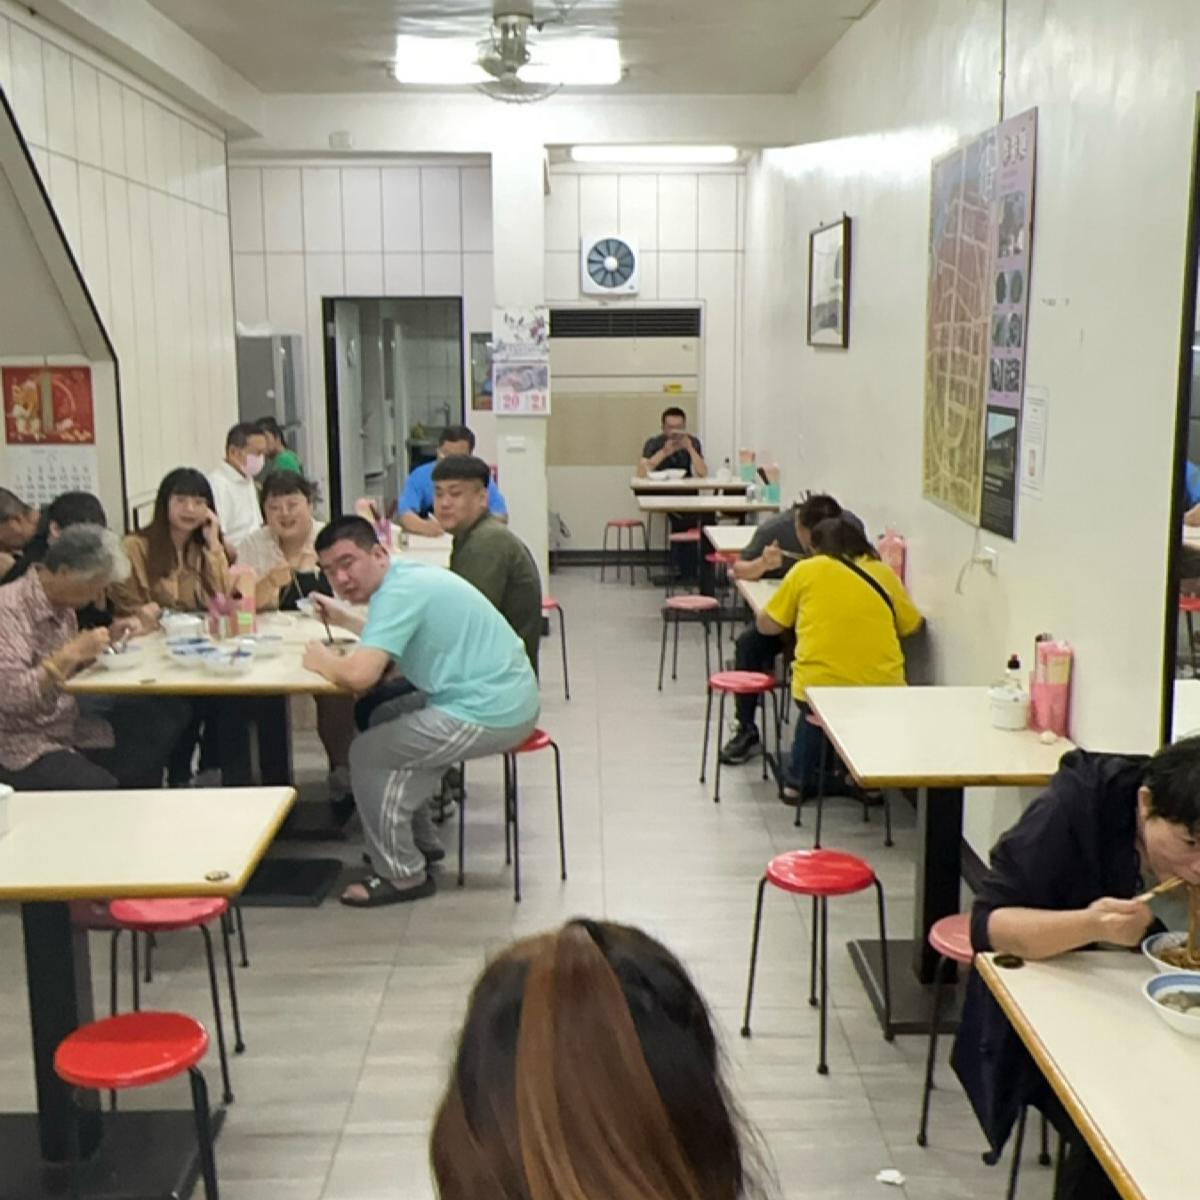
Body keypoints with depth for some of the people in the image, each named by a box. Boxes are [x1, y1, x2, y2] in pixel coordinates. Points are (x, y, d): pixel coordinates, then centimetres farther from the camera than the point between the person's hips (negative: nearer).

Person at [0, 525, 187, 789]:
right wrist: (70, 654, -24)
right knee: (101, 789, -30)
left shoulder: (62, 606, 9)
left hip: (71, 732, 9)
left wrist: (106, 640, 3)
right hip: (23, 749, -8)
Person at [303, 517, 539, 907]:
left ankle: (402, 876, 9)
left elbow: (359, 675, -28)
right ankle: (420, 843, 33)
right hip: (508, 697, 10)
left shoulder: (398, 592, -19)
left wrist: (321, 660, -8)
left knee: (368, 754, -3)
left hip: (489, 714, -10)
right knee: (386, 720, 24)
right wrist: (345, 620, 24)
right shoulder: (410, 574, 11)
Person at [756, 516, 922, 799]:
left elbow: (766, 625, 9)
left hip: (818, 688, -1)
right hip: (883, 690, 1)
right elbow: (912, 625, 17)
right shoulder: (883, 572, 9)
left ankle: (798, 780, 35)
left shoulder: (806, 570, 4)